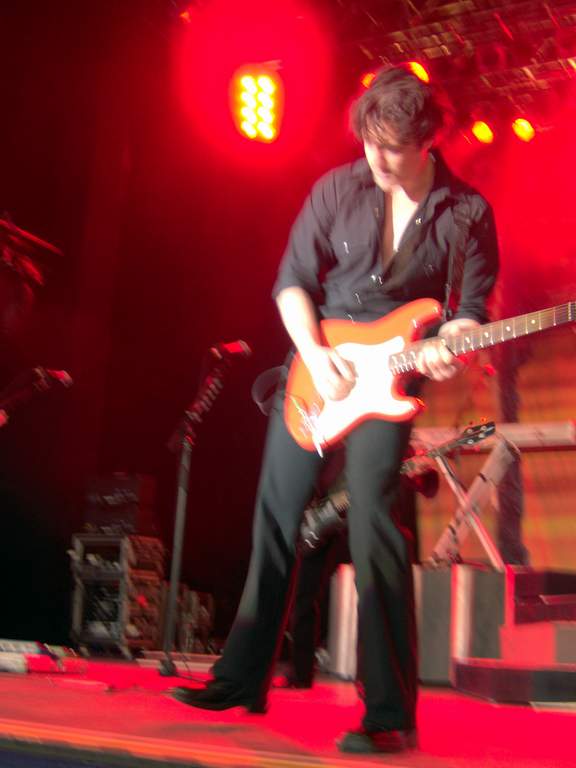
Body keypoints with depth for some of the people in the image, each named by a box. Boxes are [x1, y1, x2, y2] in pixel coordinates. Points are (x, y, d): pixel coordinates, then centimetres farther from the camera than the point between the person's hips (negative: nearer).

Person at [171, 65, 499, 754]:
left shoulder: (467, 212, -4)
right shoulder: (337, 188, -1)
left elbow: (472, 308, 0)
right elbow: (292, 279, 2)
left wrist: (446, 348, -22)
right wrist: (314, 353, -11)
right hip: (318, 363, 3)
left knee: (371, 524, -14)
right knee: (276, 516, 7)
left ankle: (390, 714, -4)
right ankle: (243, 676, 21)